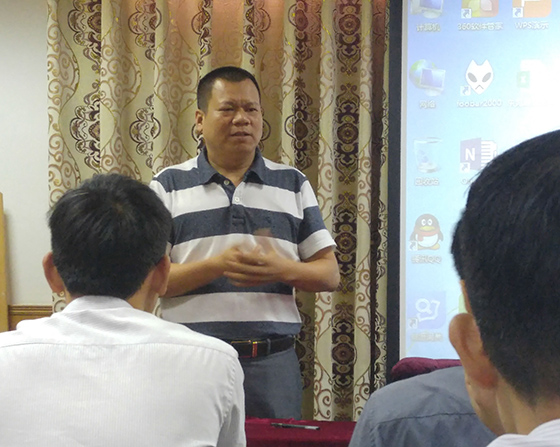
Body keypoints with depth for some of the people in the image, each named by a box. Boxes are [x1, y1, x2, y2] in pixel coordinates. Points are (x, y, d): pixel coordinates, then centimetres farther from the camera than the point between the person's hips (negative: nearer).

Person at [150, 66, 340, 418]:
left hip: (273, 362, 2)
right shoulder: (168, 186, 5)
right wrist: (217, 266, -17)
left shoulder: (294, 184, 12)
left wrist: (283, 269, -12)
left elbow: (330, 274, 9)